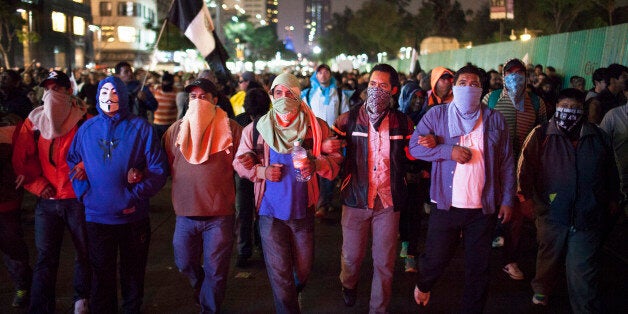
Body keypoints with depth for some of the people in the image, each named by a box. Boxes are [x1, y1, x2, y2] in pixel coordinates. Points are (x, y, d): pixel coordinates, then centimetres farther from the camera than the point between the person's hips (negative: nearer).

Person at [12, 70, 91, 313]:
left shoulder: (84, 120, -6)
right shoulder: (33, 121, 4)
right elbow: (21, 159, 8)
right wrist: (37, 185, -1)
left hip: (78, 199, -2)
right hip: (47, 200, 2)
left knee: (85, 252, 10)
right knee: (45, 258, 5)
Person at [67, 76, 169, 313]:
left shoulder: (140, 127, -5)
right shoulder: (87, 129, 3)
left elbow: (158, 170, -8)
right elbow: (72, 165, 8)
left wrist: (135, 197, -15)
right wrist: (86, 195, -6)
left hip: (134, 216, -1)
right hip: (97, 216, 2)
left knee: (133, 273, 15)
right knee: (102, 274, 15)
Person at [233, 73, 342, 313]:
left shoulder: (316, 127, -4)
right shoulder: (256, 129, -3)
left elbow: (335, 159, -1)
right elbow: (240, 162, 6)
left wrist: (317, 164, -22)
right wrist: (261, 171, -13)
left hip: (303, 210, 1)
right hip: (271, 211, -1)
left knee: (303, 270, 17)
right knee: (279, 273, 2)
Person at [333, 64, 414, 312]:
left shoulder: (403, 122, 3)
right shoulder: (350, 119, -1)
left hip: (388, 201, 1)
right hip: (356, 199, 0)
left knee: (384, 261, 6)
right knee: (352, 255, 13)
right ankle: (348, 285, 47)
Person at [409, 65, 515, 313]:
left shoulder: (495, 120, 4)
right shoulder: (437, 115, 1)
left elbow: (507, 163, 6)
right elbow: (415, 146, -7)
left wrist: (507, 199, 2)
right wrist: (450, 150, -18)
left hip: (484, 208, 1)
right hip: (446, 205, -1)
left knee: (478, 267, 11)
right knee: (435, 259, 10)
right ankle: (423, 285, 42)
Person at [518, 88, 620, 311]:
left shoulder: (599, 137, 7)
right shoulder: (541, 134, -1)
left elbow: (610, 171, 16)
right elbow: (526, 166, -1)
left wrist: (612, 198, 18)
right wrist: (526, 196, -5)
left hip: (587, 216, 0)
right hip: (551, 211, 0)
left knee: (583, 270, 0)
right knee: (549, 257, 19)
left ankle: (587, 309, 12)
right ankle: (541, 290, 44)